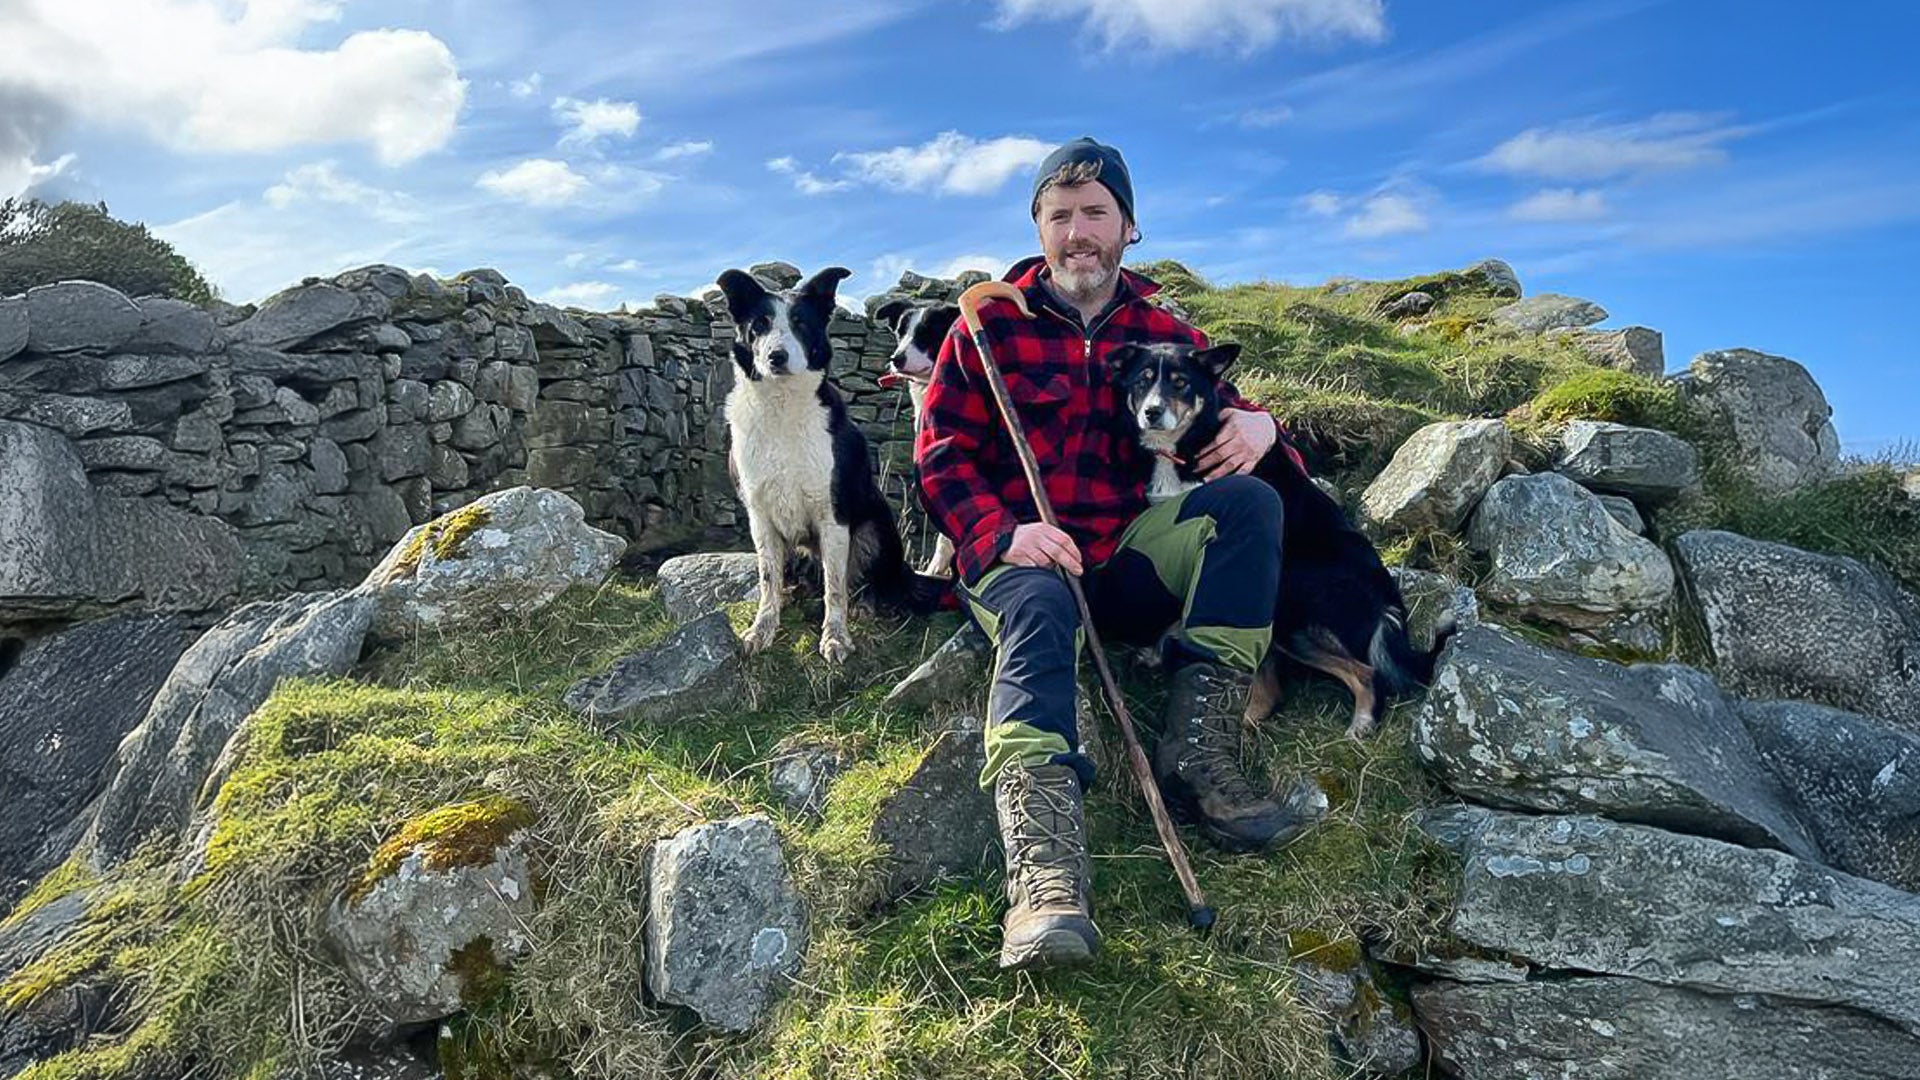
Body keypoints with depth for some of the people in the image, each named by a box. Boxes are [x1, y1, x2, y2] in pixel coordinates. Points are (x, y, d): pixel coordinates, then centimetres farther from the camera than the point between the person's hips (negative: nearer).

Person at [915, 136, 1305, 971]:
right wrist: (1005, 533, -19)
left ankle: (1198, 747, -30)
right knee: (1038, 611, -37)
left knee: (1251, 501, -20)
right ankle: (1044, 870, -58)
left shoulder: (1162, 332, 14)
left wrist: (1257, 423, -9)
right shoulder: (990, 324, 5)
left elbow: (1216, 418, 19)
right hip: (1013, 553, -3)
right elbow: (941, 458, 1)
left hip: (1123, 556, 4)